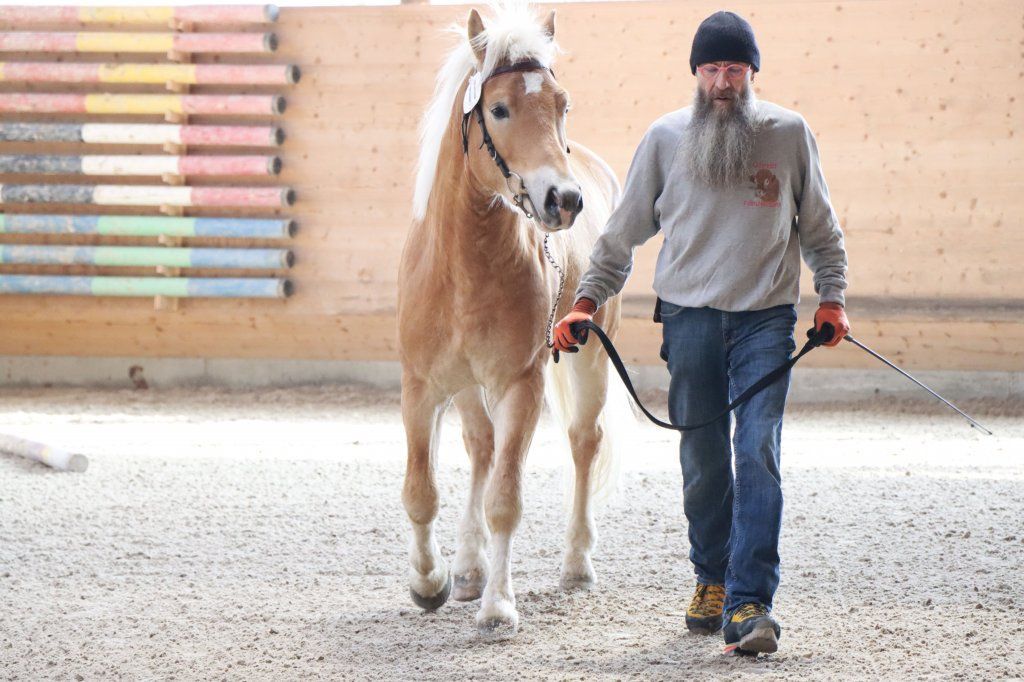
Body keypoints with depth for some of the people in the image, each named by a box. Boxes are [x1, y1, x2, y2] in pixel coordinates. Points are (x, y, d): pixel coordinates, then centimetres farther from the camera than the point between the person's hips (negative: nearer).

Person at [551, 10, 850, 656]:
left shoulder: (790, 134, 3)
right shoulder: (665, 138, 4)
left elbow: (820, 227, 14)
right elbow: (624, 232, 11)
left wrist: (832, 297, 4)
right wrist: (587, 300, 4)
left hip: (766, 318, -1)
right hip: (690, 317, 1)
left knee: (758, 455, -11)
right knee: (703, 459, 7)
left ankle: (750, 603, -13)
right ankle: (712, 579, 26)